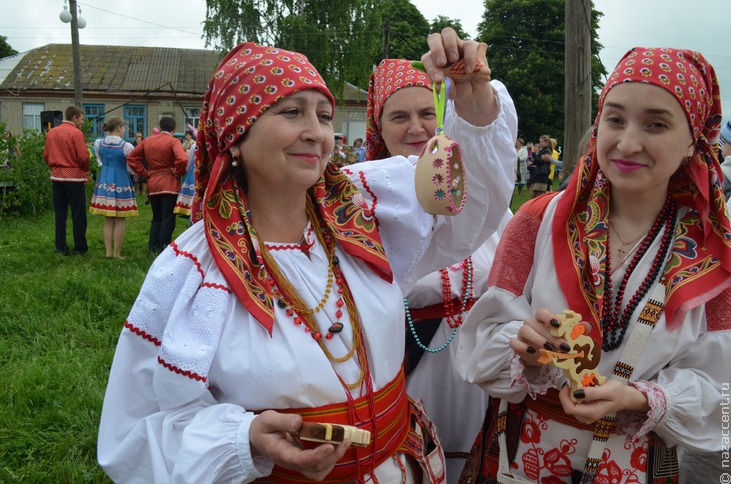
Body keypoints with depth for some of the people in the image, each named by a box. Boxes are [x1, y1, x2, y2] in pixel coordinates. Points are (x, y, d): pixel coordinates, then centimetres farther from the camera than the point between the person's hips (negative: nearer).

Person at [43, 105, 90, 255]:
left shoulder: (51, 133, 8)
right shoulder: (76, 133, -11)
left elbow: (46, 156, 9)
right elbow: (83, 156, -16)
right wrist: (86, 170, 1)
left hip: (56, 176, 6)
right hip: (74, 177, -6)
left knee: (60, 214, 10)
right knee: (78, 214, 2)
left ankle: (60, 247, 13)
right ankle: (80, 247, 6)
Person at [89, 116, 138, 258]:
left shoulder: (98, 143, 1)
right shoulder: (127, 146, -13)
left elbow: (101, 162, 14)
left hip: (104, 182, 5)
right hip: (121, 182, -5)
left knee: (108, 220, 12)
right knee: (120, 220, 4)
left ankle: (108, 252, 13)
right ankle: (116, 253, 7)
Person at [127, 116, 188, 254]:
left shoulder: (147, 141, 9)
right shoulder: (173, 141, -8)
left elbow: (131, 158, 13)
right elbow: (182, 159, -26)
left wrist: (145, 173, 10)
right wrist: (178, 172, -8)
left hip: (153, 183, 5)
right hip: (169, 184, -5)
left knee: (156, 218, 16)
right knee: (168, 219, -2)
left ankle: (152, 249, 15)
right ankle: (163, 250, -4)